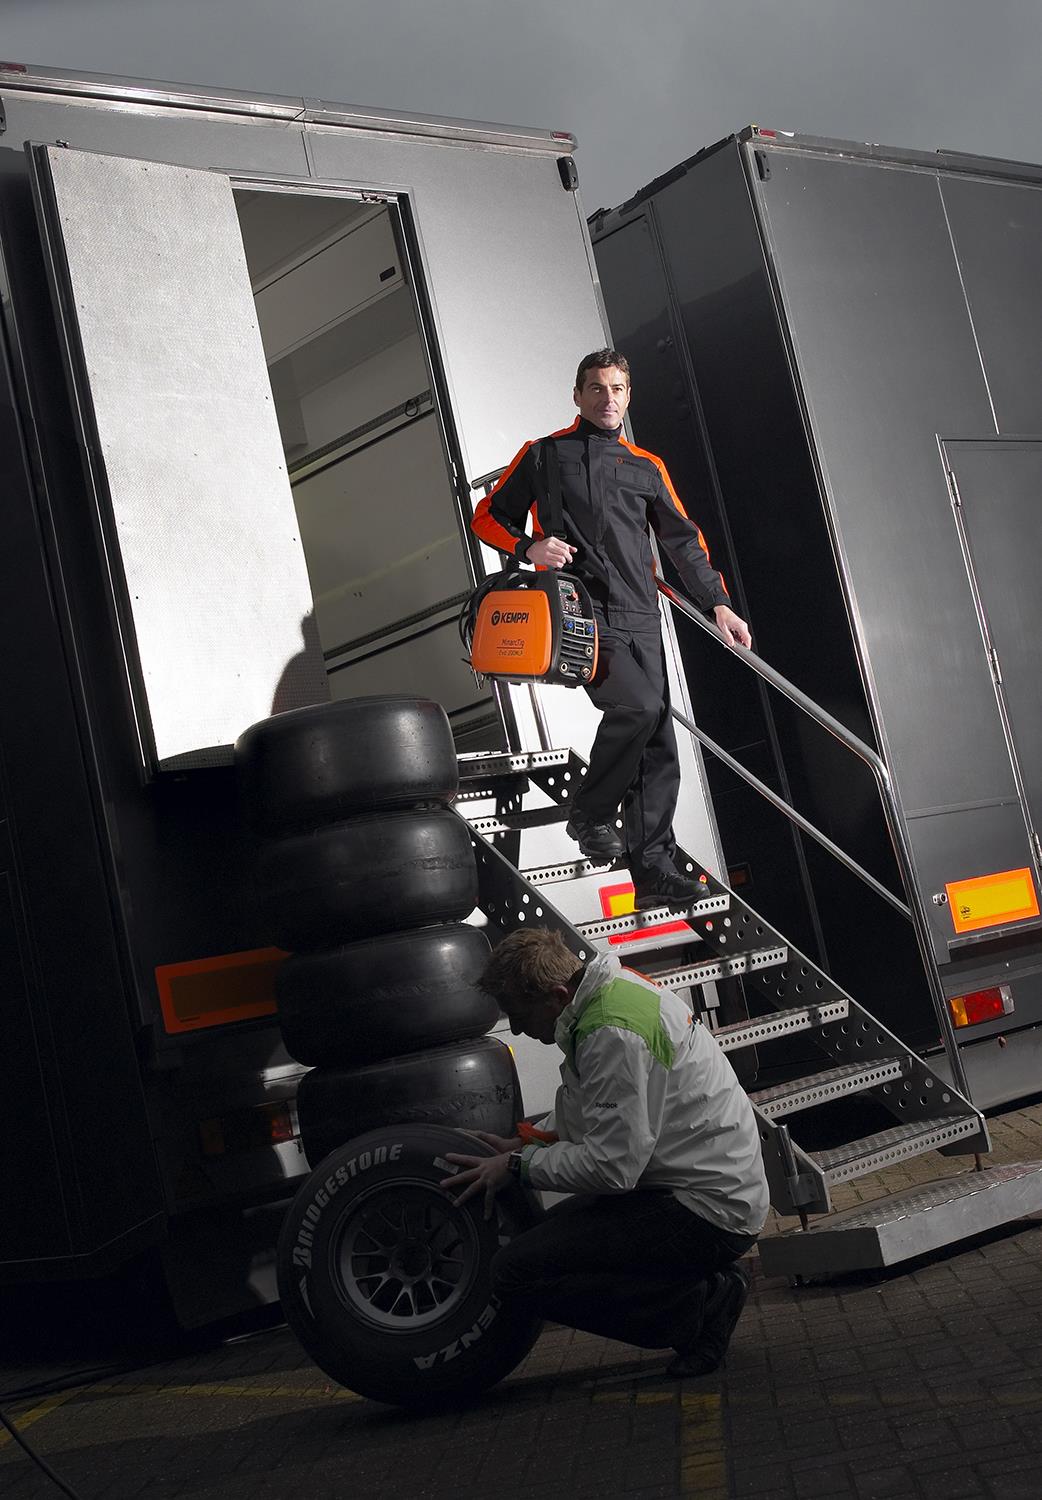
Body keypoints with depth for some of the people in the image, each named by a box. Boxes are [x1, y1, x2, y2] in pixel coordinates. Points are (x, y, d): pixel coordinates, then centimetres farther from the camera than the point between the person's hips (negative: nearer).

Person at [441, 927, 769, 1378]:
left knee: (517, 1271, -14)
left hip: (708, 1212, -10)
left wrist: (519, 1165, -11)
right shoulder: (614, 985, 8)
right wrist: (528, 1141, 12)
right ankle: (708, 1285, 11)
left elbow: (613, 1167, -23)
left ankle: (699, 1306, -9)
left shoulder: (614, 1035, -23)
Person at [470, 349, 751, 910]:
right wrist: (528, 548, -8)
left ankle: (653, 873, 3)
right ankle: (589, 813, -5)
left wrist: (718, 604, 12)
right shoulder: (545, 455, 11)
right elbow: (488, 517, 12)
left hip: (639, 618, 5)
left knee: (658, 745, -2)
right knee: (638, 705, -26)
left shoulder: (646, 467, 21)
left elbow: (684, 541, 22)